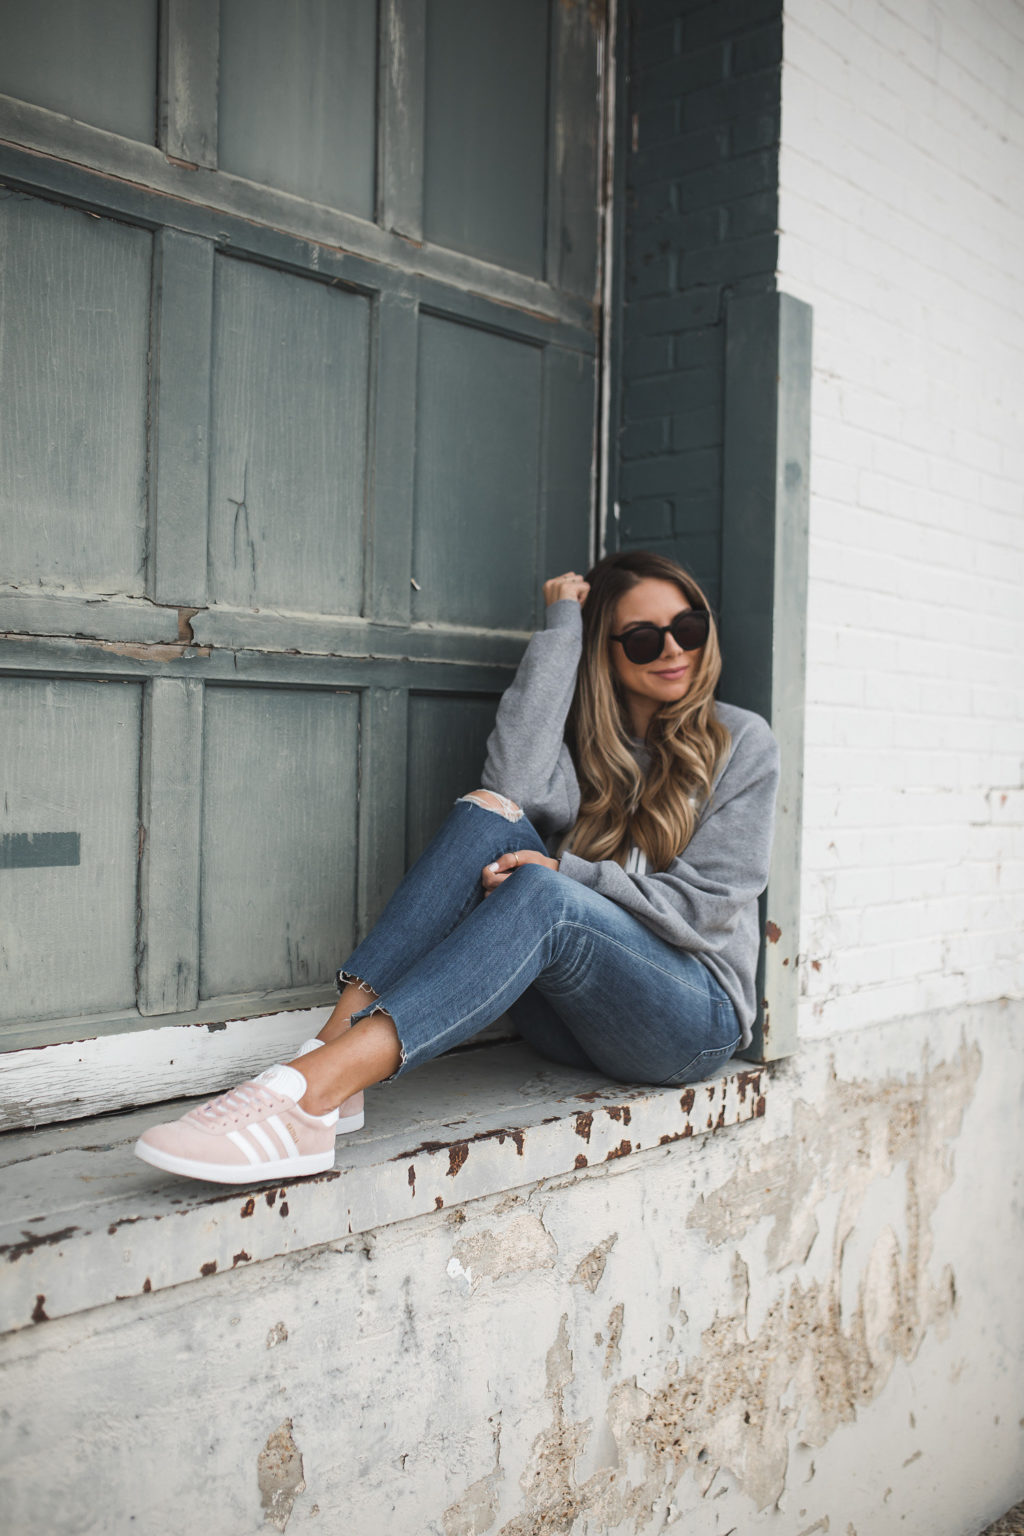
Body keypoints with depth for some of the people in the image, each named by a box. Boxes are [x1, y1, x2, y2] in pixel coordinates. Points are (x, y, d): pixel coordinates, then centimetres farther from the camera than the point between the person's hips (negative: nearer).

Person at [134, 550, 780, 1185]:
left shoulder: (741, 743, 5)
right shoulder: (582, 739, 13)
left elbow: (706, 905, -5)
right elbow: (515, 783, -13)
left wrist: (566, 874, -15)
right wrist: (563, 622, -5)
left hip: (694, 1018, -3)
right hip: (572, 1025, 3)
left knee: (541, 895, -34)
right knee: (490, 815, -22)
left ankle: (312, 1088, -49)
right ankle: (335, 1041, -35)